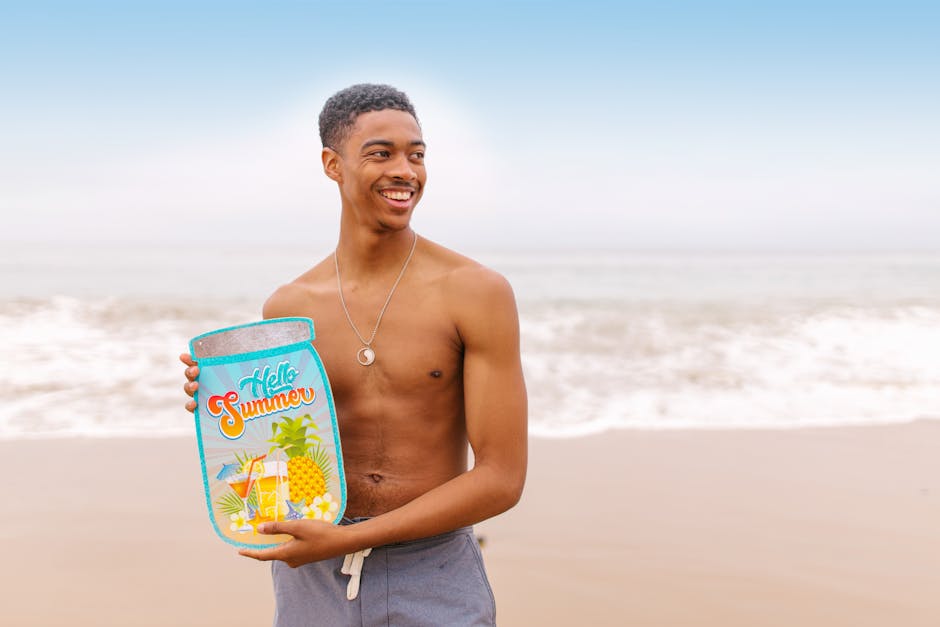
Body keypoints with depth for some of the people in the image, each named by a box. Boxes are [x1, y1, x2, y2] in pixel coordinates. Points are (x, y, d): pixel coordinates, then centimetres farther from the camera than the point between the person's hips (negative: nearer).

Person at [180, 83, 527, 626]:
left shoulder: (477, 293, -12)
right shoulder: (287, 307, 0)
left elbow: (502, 479, -13)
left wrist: (348, 539, -17)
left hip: (433, 583, -3)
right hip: (312, 580, 3)